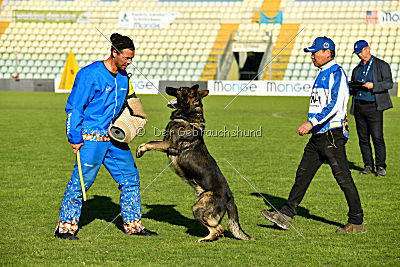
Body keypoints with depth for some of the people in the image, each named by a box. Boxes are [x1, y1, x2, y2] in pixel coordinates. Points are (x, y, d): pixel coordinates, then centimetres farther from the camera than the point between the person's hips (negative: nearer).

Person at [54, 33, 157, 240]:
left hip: (114, 137, 8)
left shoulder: (123, 77, 11)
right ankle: (65, 227, 2)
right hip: (91, 137, -8)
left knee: (130, 177, 8)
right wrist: (75, 138, -13)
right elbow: (74, 107, -11)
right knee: (82, 180, -7)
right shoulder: (90, 74, -12)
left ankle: (132, 224, 19)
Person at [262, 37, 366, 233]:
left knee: (343, 178, -6)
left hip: (333, 135, -10)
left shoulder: (336, 73, -10)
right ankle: (286, 215, 11)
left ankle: (357, 223, 1)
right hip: (318, 136, 10)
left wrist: (311, 122, -27)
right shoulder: (322, 74, 19)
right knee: (303, 174, 8)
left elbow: (335, 105, -22)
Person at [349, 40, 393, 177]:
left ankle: (381, 167, -4)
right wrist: (351, 88, 4)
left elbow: (389, 83, -6)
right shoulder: (357, 69, 22)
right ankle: (368, 166, 10)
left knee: (377, 137, -10)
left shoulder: (381, 65, 4)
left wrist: (372, 85, -20)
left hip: (374, 106, -5)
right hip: (358, 106, 5)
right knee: (363, 138, 3)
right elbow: (352, 87, 28)